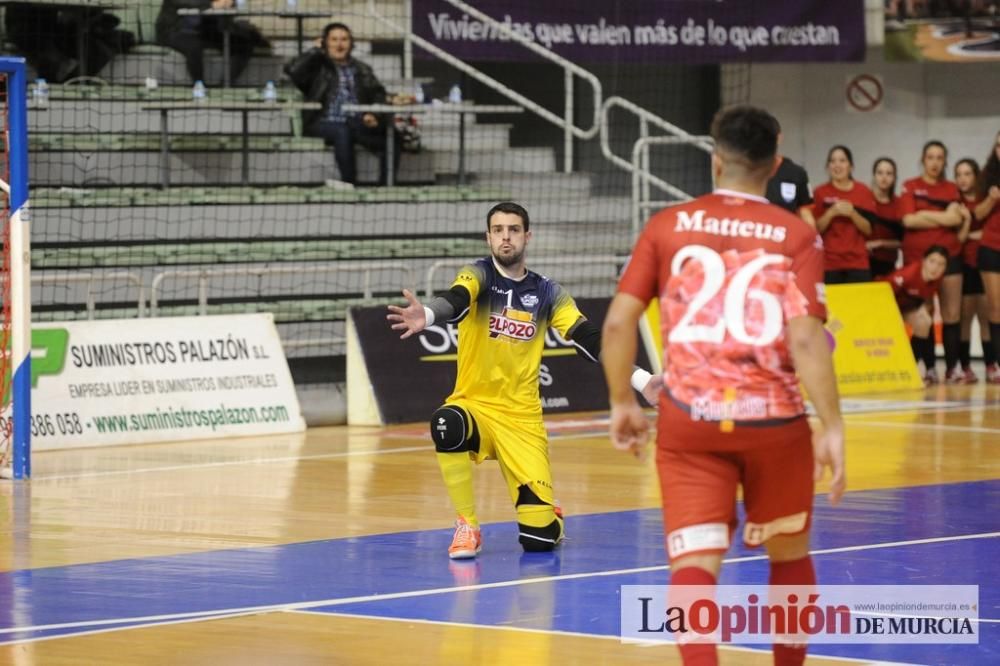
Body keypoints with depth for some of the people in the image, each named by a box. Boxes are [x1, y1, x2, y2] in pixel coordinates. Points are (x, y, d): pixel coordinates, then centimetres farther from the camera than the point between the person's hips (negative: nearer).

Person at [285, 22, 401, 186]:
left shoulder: (362, 70, 24)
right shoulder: (317, 67, 13)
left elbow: (378, 96, 13)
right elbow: (292, 70, -7)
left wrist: (376, 115, -10)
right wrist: (316, 51, 4)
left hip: (358, 123, 3)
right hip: (325, 123, -3)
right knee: (342, 132, -39)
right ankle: (349, 184, -35)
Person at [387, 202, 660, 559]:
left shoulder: (547, 293, 5)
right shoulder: (479, 276, -4)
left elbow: (591, 341, 2)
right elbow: (456, 300, -27)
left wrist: (641, 380, -10)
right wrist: (427, 315, -51)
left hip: (522, 418, 1)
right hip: (474, 405, -1)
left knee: (539, 537, -11)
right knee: (448, 424, -40)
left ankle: (549, 515, 31)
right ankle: (467, 526, -17)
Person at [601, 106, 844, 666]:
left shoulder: (668, 226, 3)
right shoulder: (797, 236, -2)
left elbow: (618, 321, 0)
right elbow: (805, 338, -12)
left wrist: (623, 402, 13)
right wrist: (833, 427, -8)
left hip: (689, 420, 0)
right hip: (773, 419, 0)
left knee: (694, 562, -6)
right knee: (790, 553, 22)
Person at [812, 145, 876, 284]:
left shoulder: (863, 192, 6)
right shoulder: (820, 193, 4)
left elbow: (869, 229, 3)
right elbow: (815, 229, 0)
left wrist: (852, 213, -13)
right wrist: (831, 212, -16)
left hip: (858, 263, 1)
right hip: (829, 263, -1)